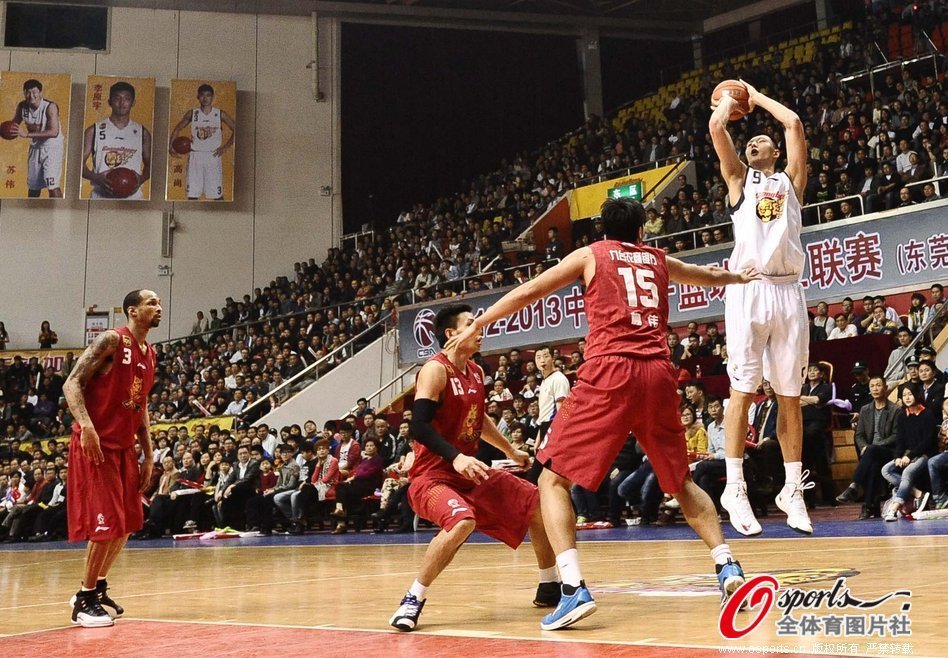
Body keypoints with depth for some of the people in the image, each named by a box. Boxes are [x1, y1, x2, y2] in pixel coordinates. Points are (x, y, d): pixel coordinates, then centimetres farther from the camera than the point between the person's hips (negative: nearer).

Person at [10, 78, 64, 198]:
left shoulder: (50, 107, -23)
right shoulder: (22, 106, -6)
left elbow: (54, 132, -33)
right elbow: (14, 124, 10)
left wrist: (27, 134, -38)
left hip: (52, 147, -6)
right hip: (35, 147, 6)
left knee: (53, 186, -16)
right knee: (33, 187, 15)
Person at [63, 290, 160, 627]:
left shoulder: (150, 354, 14)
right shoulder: (112, 340, -11)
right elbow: (72, 384, -16)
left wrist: (148, 455, 17)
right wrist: (85, 424, -31)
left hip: (124, 447, 9)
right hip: (96, 443, -9)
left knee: (127, 524, 13)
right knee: (107, 523, -10)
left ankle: (97, 587, 28)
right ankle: (85, 599, 2)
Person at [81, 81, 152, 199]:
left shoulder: (142, 133, 8)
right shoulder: (94, 131, 2)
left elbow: (149, 164, 16)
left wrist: (141, 179, -6)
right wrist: (96, 178, -16)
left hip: (132, 197, 1)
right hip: (101, 197, -1)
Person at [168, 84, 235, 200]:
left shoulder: (220, 114, -1)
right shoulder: (192, 114, 3)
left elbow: (235, 130, 3)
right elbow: (177, 129, 11)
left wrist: (225, 147, -5)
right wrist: (170, 146, -4)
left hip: (213, 156, -1)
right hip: (195, 156, 1)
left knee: (217, 195, 0)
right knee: (192, 195, 0)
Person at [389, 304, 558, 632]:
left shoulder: (476, 372, 10)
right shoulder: (435, 370, -16)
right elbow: (419, 426, -26)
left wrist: (511, 451, 34)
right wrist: (456, 457, -38)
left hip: (471, 471, 9)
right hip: (433, 475, -9)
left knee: (537, 504, 7)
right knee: (462, 521, -37)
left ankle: (549, 588, 25)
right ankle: (412, 601, -22)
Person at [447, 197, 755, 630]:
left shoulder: (591, 255, 14)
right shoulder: (659, 260, 24)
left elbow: (529, 292, 13)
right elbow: (710, 276, 43)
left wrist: (479, 323, 24)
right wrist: (739, 277, 64)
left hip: (609, 372, -4)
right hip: (658, 373, 4)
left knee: (553, 478, 1)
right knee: (680, 482, 23)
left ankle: (574, 588, -15)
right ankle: (727, 564, 11)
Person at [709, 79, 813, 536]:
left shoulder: (791, 179, 21)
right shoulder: (739, 179, 18)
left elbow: (794, 123, 11)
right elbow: (716, 127, 6)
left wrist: (757, 97, 23)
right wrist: (730, 99, 24)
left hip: (788, 291, 2)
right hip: (748, 290, -2)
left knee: (790, 395, 4)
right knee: (742, 389, -6)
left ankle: (793, 490, 9)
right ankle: (735, 488, -4)